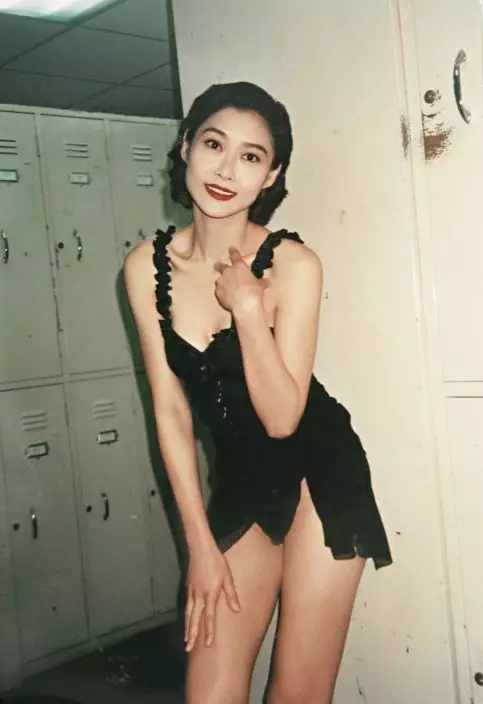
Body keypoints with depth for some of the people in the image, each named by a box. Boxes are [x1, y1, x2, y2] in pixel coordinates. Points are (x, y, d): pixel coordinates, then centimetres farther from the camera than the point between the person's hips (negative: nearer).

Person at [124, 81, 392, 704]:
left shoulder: (293, 265, -16)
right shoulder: (146, 267, -6)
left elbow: (282, 418, -17)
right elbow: (171, 411, -3)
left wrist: (247, 305, -25)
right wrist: (200, 542, -1)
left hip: (320, 475, -3)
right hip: (238, 483, 3)